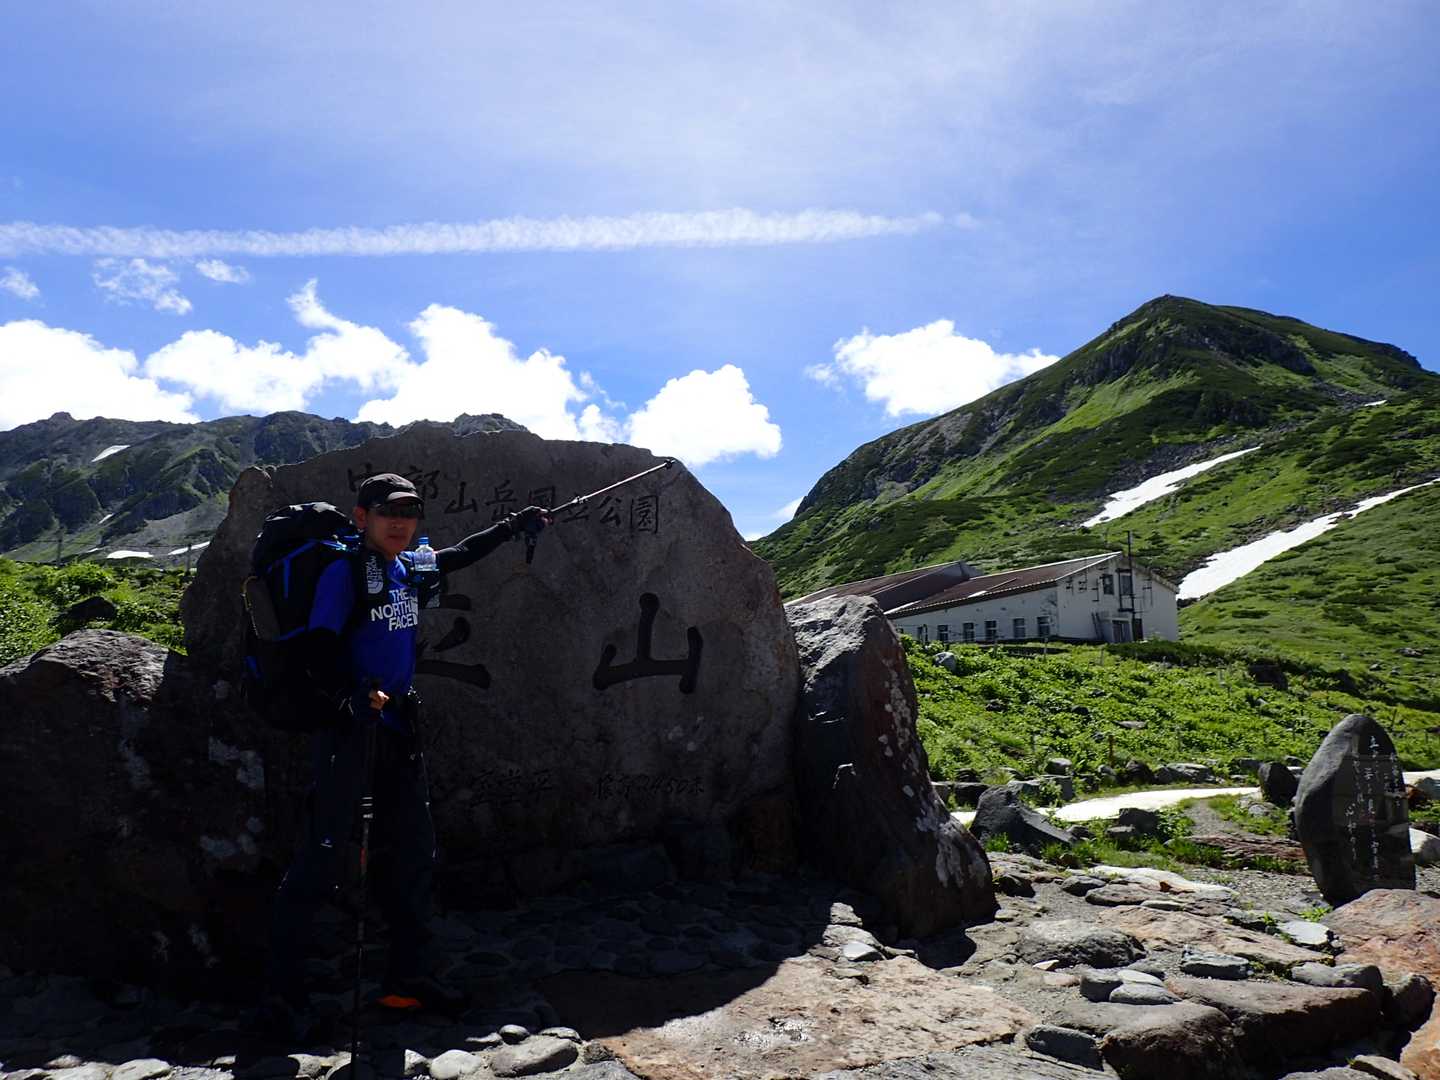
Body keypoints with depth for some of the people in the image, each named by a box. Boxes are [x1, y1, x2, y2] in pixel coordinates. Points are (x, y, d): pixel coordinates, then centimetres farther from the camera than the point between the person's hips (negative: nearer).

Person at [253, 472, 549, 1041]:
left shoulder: (410, 568, 10)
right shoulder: (344, 571, -10)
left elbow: (460, 554, 29)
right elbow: (317, 655, -16)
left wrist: (513, 526, 36)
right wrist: (351, 699, -30)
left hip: (399, 730, 8)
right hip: (346, 730, -7)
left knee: (414, 854, 11)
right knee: (322, 860, -8)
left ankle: (409, 977, 24)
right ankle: (281, 995, 6)